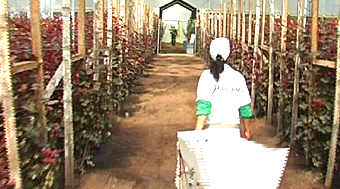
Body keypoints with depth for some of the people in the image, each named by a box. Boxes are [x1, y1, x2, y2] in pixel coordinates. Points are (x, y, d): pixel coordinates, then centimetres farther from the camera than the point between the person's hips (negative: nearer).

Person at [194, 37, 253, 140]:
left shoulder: (207, 76, -6)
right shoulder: (238, 77, 3)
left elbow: (203, 106, -13)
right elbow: (245, 107, 9)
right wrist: (247, 130, 22)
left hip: (212, 128, -2)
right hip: (233, 129, 2)